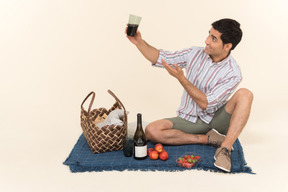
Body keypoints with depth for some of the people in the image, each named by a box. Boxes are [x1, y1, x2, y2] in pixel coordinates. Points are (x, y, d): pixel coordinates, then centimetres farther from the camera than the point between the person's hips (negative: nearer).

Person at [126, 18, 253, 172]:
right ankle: (207, 139, -18)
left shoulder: (233, 73, -15)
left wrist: (181, 78, -26)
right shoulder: (194, 54, -3)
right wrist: (139, 42, -12)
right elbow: (159, 58, 4)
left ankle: (225, 149, -36)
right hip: (189, 120, 3)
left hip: (215, 121, -3)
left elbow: (205, 103, -20)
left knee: (245, 94, -29)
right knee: (151, 131, -25)